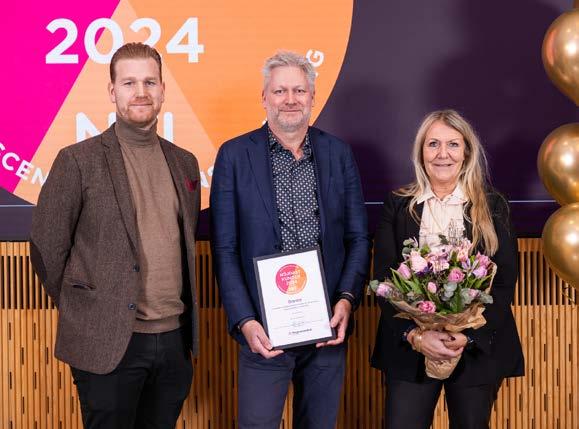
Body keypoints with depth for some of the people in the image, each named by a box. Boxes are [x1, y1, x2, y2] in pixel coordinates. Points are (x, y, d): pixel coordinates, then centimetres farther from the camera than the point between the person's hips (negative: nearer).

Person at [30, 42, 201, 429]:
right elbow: (46, 249, -3)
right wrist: (81, 312, 2)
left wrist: (182, 311, 13)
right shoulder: (78, 161, -6)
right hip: (107, 344, -4)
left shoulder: (185, 163, 11)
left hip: (175, 340, 5)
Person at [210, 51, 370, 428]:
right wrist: (245, 321, -12)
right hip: (264, 329, -2)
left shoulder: (339, 153, 6)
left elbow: (358, 238, 8)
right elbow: (225, 248, -3)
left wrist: (347, 299, -7)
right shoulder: (234, 155, -1)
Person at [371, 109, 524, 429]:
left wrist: (469, 336, -13)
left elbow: (504, 283, 0)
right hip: (409, 349, 0)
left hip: (478, 348, 0)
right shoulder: (398, 206, 4)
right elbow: (384, 279, -1)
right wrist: (415, 336, -14)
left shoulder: (492, 207, 3)